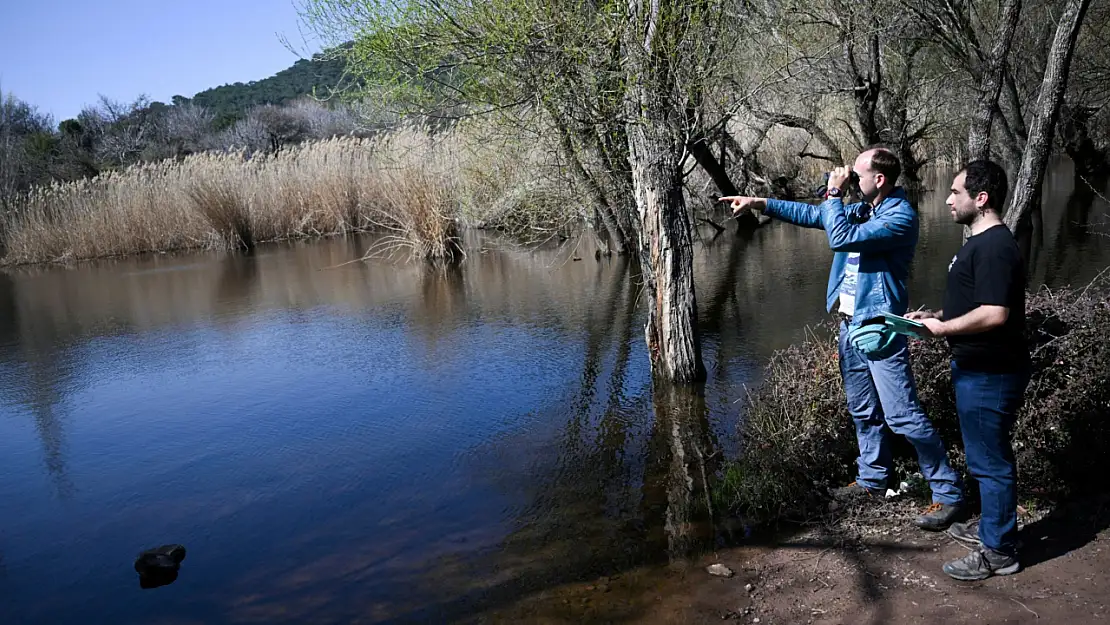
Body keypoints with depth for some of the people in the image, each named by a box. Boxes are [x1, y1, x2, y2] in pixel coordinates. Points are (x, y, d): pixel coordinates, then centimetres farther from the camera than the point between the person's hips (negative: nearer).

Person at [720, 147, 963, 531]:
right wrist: (759, 203, 13)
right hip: (851, 325, 9)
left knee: (904, 416, -7)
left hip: (880, 330, -9)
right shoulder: (862, 209, 9)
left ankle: (948, 494, 5)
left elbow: (840, 238, -27)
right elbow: (811, 215, 18)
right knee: (863, 411, 19)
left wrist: (835, 194, -13)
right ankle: (873, 479, 34)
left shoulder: (900, 217, -18)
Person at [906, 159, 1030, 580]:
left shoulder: (995, 248, -21)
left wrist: (942, 328, -18)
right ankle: (992, 528, 37)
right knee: (986, 456, 22)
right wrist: (935, 316, 10)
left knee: (990, 460, 0)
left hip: (990, 375, -11)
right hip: (977, 368, 11)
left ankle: (998, 553, 13)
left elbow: (995, 313, -29)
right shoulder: (981, 242, 12)